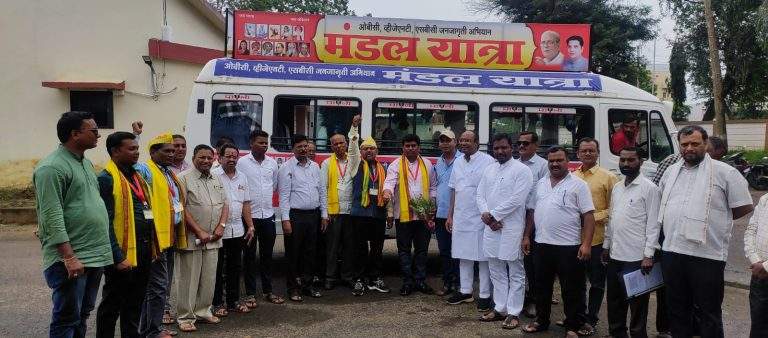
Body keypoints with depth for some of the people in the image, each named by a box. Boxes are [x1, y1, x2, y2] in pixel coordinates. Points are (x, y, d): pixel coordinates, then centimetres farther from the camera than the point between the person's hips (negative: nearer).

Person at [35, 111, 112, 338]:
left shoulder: (85, 163, 15)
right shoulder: (52, 168, -13)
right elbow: (52, 217, -19)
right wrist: (69, 257, -23)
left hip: (95, 255, 9)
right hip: (71, 260, -8)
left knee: (83, 315, 16)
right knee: (67, 320, -1)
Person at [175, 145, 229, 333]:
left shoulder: (216, 181, 14)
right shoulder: (184, 179, -7)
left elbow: (225, 205, 16)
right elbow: (181, 209, -13)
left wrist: (221, 226, -1)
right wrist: (200, 232, -16)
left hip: (213, 240, 6)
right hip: (191, 239, -6)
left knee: (209, 279, 11)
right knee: (189, 280, 1)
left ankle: (203, 311, 24)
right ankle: (185, 317, 11)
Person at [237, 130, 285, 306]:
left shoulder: (272, 163, 7)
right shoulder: (242, 163, -6)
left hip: (268, 215, 4)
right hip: (249, 215, -4)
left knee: (267, 254, 11)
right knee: (249, 255, 5)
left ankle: (268, 291, 22)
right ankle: (250, 294, 13)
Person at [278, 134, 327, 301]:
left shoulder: (315, 166, 13)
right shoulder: (287, 167, -4)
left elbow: (321, 191, 15)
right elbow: (284, 195, -9)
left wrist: (324, 214, 11)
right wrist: (285, 219, -15)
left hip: (313, 215, 5)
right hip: (295, 216, -5)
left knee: (310, 252, 12)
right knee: (293, 253, 2)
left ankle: (307, 284, 23)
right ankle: (293, 288, 12)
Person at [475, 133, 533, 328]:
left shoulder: (522, 170, -7)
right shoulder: (489, 170, 14)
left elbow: (516, 199, -16)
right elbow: (480, 195, 11)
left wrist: (492, 215, -12)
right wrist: (486, 215, -7)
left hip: (512, 229, -6)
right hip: (491, 228, 6)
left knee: (515, 273, 3)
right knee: (496, 272, 13)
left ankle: (513, 313, 9)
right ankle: (500, 308, 24)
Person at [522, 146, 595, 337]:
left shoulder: (578, 185, -5)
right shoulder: (540, 184, 11)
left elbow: (588, 216, -9)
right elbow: (532, 212, 16)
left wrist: (586, 244, -17)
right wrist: (527, 236, 10)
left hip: (569, 247, -5)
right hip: (542, 245, 5)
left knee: (572, 290, 4)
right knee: (542, 286, 16)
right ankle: (541, 321, 30)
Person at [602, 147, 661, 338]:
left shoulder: (649, 188, -8)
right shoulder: (617, 188, 12)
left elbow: (653, 224, -12)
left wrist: (649, 255, -16)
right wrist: (606, 246, 14)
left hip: (636, 258, -7)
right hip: (615, 256, 7)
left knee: (637, 302, 4)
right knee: (614, 300, 16)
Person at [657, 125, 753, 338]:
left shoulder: (724, 172, -5)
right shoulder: (670, 172, 12)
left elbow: (745, 207, -1)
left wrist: (715, 219, 3)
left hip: (707, 254, -5)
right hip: (672, 251, 5)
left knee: (708, 313, 5)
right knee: (676, 309, 18)